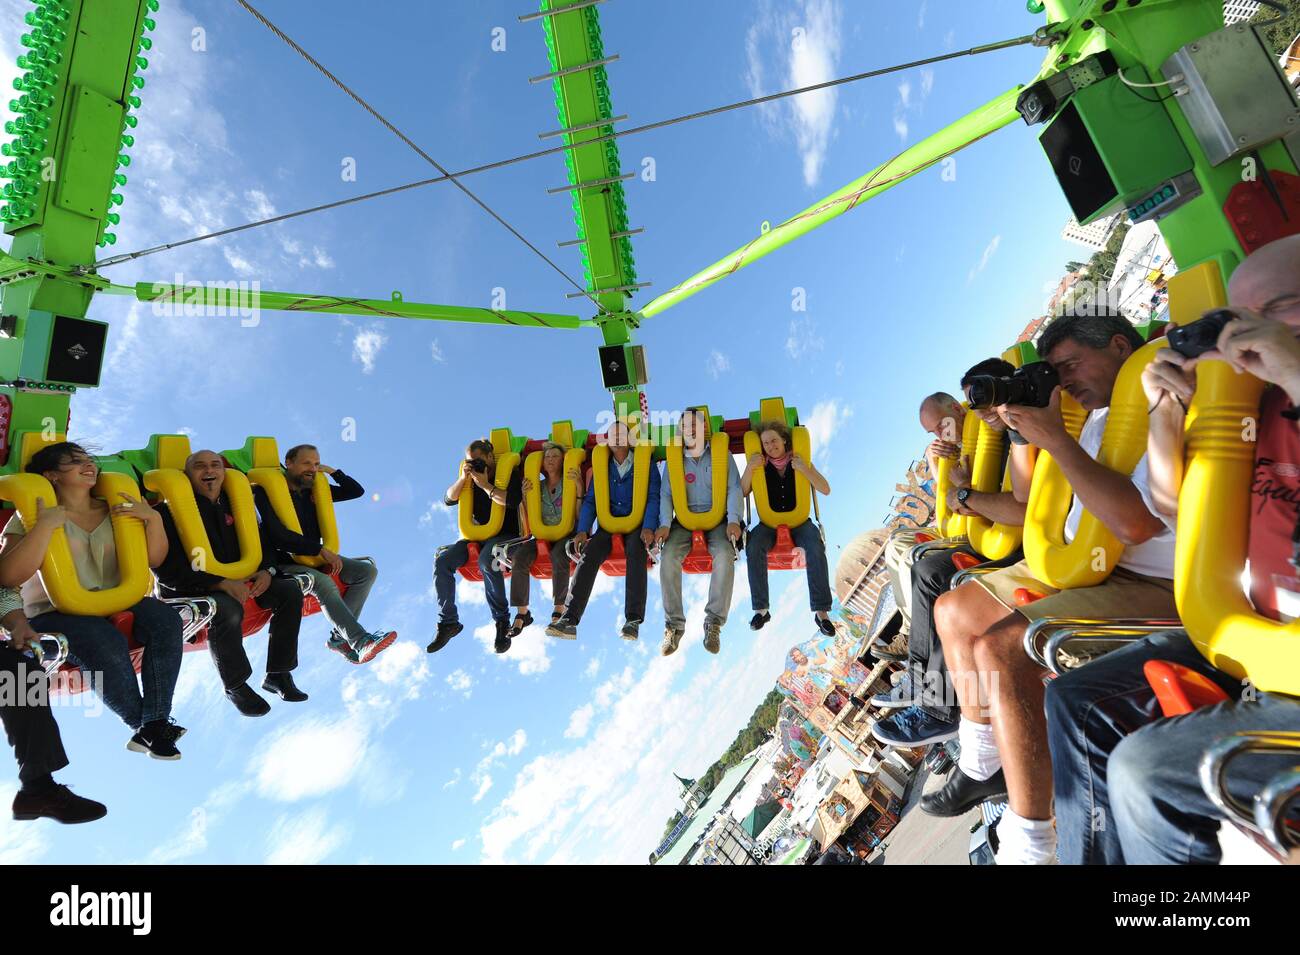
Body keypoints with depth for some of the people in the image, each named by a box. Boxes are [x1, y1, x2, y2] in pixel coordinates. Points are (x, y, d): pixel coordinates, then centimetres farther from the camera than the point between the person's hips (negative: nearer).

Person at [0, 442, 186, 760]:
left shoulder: (114, 510, 13)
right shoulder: (31, 516, 3)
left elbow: (153, 560, 9)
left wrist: (153, 518, -6)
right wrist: (46, 525, -19)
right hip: (55, 612, -4)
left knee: (165, 619, -28)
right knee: (107, 645, -36)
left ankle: (154, 725, -23)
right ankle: (143, 724, -14)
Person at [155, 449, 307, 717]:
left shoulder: (233, 504, 10)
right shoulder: (172, 509, -10)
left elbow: (261, 543, 15)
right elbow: (169, 568, -18)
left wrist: (267, 571, -8)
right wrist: (222, 583, -28)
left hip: (239, 579, 7)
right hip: (190, 588, -6)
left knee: (290, 590, -12)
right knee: (228, 610, -37)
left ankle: (278, 674, -3)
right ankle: (235, 686, -12)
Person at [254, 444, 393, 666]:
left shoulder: (315, 490, 10)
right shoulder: (269, 492, -9)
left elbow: (356, 491, 16)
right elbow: (278, 535, -21)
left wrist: (331, 471, 5)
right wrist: (321, 550, -23)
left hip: (313, 557, 7)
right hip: (284, 563, -7)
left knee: (367, 570, -10)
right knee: (324, 583, -36)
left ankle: (340, 636, -17)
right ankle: (362, 642, -42)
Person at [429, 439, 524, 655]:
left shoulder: (510, 474, 2)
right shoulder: (472, 479, 18)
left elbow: (511, 501, -16)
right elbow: (448, 500, 10)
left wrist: (485, 485, -12)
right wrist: (463, 478, -4)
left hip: (505, 536, -6)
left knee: (486, 560, -38)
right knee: (442, 559, -19)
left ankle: (502, 622, -25)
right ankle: (448, 622, -11)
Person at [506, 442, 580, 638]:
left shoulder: (569, 482, 5)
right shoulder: (538, 486, 14)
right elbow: (529, 521, 12)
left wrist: (579, 485, -18)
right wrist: (525, 496, -2)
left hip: (566, 534, -3)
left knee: (558, 554, -37)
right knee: (519, 556, -25)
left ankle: (559, 610, -27)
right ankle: (522, 613, -19)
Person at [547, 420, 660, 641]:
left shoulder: (646, 465, 8)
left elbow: (653, 498, -2)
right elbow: (590, 500, 11)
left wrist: (648, 528, -19)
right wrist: (583, 530, -6)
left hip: (637, 524, -2)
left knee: (636, 551, -36)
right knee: (589, 554, -27)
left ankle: (633, 620, -36)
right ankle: (569, 620, -34)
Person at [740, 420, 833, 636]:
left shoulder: (800, 460, 1)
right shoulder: (761, 465, 3)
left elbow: (825, 490, -5)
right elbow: (741, 493, -4)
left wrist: (804, 470, -18)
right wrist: (749, 468, -18)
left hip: (799, 520, 0)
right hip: (769, 522, 0)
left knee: (816, 548, -32)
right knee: (754, 547, -32)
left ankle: (821, 611, -23)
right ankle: (761, 609, -22)